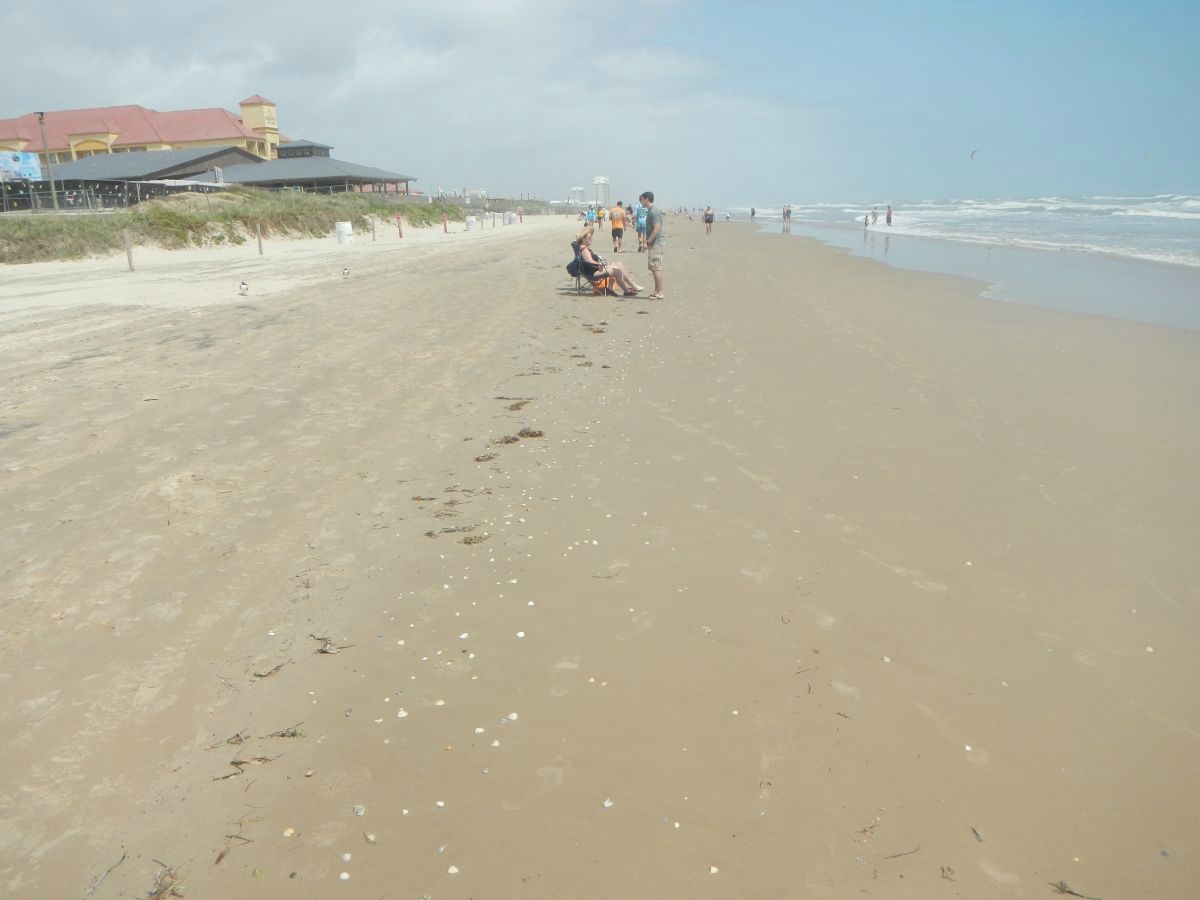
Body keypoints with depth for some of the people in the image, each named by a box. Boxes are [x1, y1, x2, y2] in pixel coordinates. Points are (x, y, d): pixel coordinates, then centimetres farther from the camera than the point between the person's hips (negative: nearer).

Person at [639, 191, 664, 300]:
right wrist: (647, 241, 16)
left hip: (656, 243, -10)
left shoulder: (653, 212, -16)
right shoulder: (650, 211, 16)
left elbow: (657, 228, -24)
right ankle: (657, 292, 19)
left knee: (656, 268, -8)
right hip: (655, 243, 10)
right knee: (655, 269, 13)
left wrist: (648, 242, -20)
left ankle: (659, 293, -5)